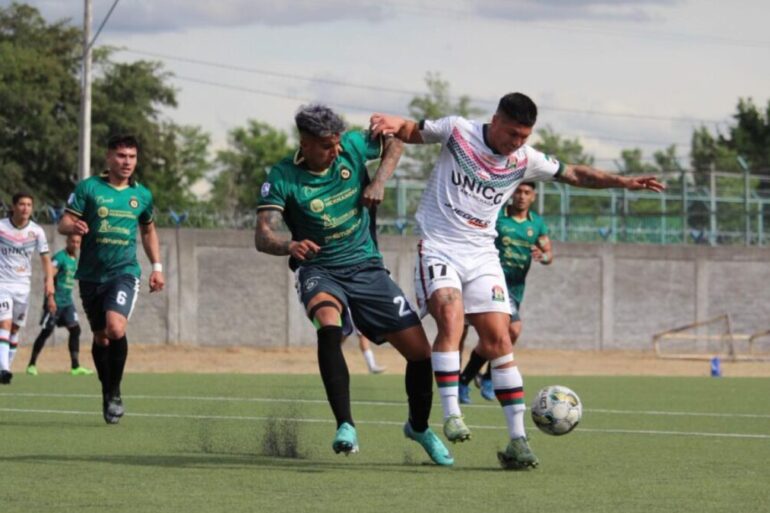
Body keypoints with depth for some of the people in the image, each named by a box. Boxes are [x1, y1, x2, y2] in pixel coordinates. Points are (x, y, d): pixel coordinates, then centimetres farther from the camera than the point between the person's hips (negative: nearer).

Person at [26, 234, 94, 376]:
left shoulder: (75, 259, 13)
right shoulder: (60, 257, -12)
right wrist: (50, 298, -26)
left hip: (67, 302, 7)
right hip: (55, 301, -7)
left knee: (75, 329, -3)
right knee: (46, 332, -2)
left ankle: (75, 366, -3)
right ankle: (32, 364, 10)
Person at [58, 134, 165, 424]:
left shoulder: (142, 195, 7)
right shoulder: (89, 188, -1)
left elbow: (148, 231, 22)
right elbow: (64, 223, -4)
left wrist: (157, 266, 14)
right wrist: (73, 227, -28)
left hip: (124, 272, -1)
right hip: (91, 276, 1)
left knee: (116, 328, -23)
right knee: (100, 338, 9)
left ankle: (115, 393, -8)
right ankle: (107, 393, 29)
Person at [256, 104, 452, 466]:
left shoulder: (352, 147, -7)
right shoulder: (282, 178, -16)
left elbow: (394, 143, 12)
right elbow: (263, 236, -25)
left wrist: (379, 181, -6)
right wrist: (289, 246, -48)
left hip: (365, 266, 3)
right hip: (319, 271, -3)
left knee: (420, 351, 0)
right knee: (328, 323, -38)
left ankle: (419, 427, 29)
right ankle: (345, 426, -36)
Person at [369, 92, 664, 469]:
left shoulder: (525, 160, 4)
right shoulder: (457, 131, -5)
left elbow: (575, 175, 14)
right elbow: (413, 132, 8)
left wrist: (621, 181, 4)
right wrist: (391, 124, -14)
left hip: (481, 254, 3)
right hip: (438, 247, -3)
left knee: (498, 339, -6)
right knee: (451, 316, -28)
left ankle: (517, 439, -6)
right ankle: (451, 415, -24)